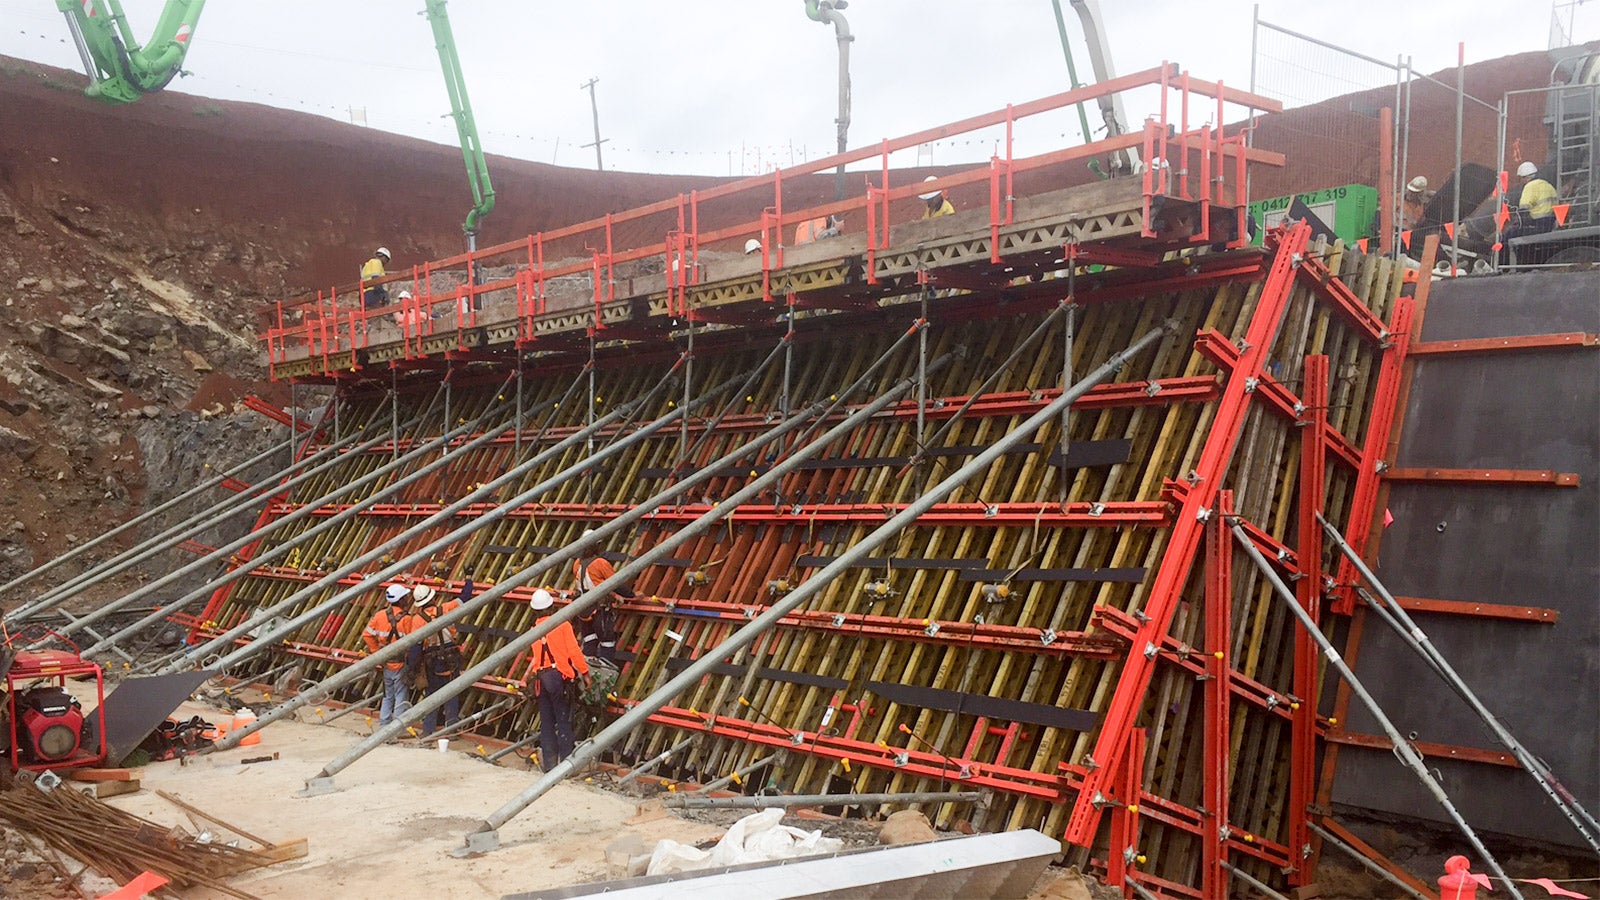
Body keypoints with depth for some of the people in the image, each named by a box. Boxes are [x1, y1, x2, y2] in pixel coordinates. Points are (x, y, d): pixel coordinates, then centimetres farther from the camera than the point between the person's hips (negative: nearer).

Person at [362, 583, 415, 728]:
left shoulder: (380, 615, -1)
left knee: (388, 696, 21)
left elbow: (367, 635, 3)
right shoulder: (405, 619, -20)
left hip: (386, 663, 6)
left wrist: (377, 652, 9)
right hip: (401, 664, -6)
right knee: (401, 697, 5)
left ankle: (384, 725, 27)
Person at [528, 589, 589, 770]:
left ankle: (549, 763, 11)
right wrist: (584, 672, -4)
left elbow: (530, 655, 12)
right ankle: (566, 761, -2)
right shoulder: (562, 624, -2)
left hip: (541, 678, 3)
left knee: (546, 722, 9)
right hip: (559, 675, -3)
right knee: (563, 720, 0)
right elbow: (574, 651, -8)